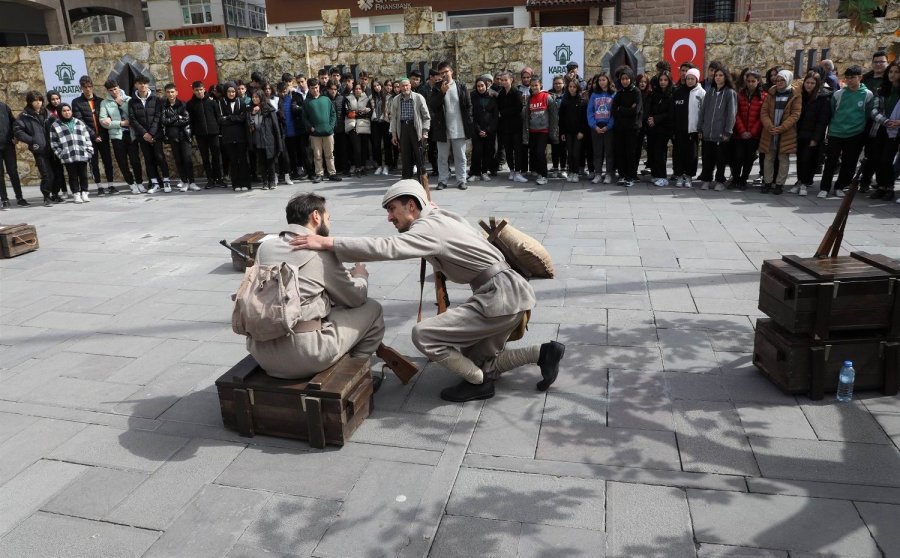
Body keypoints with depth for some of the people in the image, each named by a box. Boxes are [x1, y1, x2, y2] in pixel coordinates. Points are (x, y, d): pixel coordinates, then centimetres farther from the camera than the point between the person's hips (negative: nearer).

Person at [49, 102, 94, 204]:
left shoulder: (79, 123, 14)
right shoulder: (55, 126, 6)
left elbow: (87, 138, 13)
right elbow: (54, 143, 4)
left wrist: (89, 151, 4)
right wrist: (60, 154, -4)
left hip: (82, 154, 2)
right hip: (68, 156, -2)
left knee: (83, 174, 6)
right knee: (73, 176, 2)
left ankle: (84, 193, 16)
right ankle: (77, 194, 8)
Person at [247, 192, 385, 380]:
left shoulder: (265, 246, 9)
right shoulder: (321, 252, -6)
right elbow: (356, 298, 5)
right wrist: (361, 276, 27)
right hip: (304, 357, -7)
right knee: (372, 309, 10)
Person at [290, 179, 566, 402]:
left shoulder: (429, 227, -16)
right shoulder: (440, 216, 13)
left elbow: (387, 248, -31)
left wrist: (328, 242, -32)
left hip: (500, 297, -10)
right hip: (505, 293, 11)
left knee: (423, 334, -14)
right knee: (478, 361, 20)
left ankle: (478, 382, 1)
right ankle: (544, 352, 19)